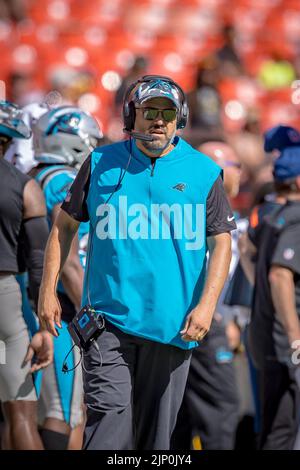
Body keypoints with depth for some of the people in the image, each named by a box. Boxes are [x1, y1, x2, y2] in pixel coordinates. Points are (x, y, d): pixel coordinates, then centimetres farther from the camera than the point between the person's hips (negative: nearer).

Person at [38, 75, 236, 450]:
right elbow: (65, 225, 13)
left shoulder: (203, 173, 4)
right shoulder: (101, 164, 6)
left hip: (171, 325, 1)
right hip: (109, 318, -1)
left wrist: (206, 305, -9)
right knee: (109, 419, -13)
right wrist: (47, 291, 6)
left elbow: (221, 243, 3)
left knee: (155, 430, 6)